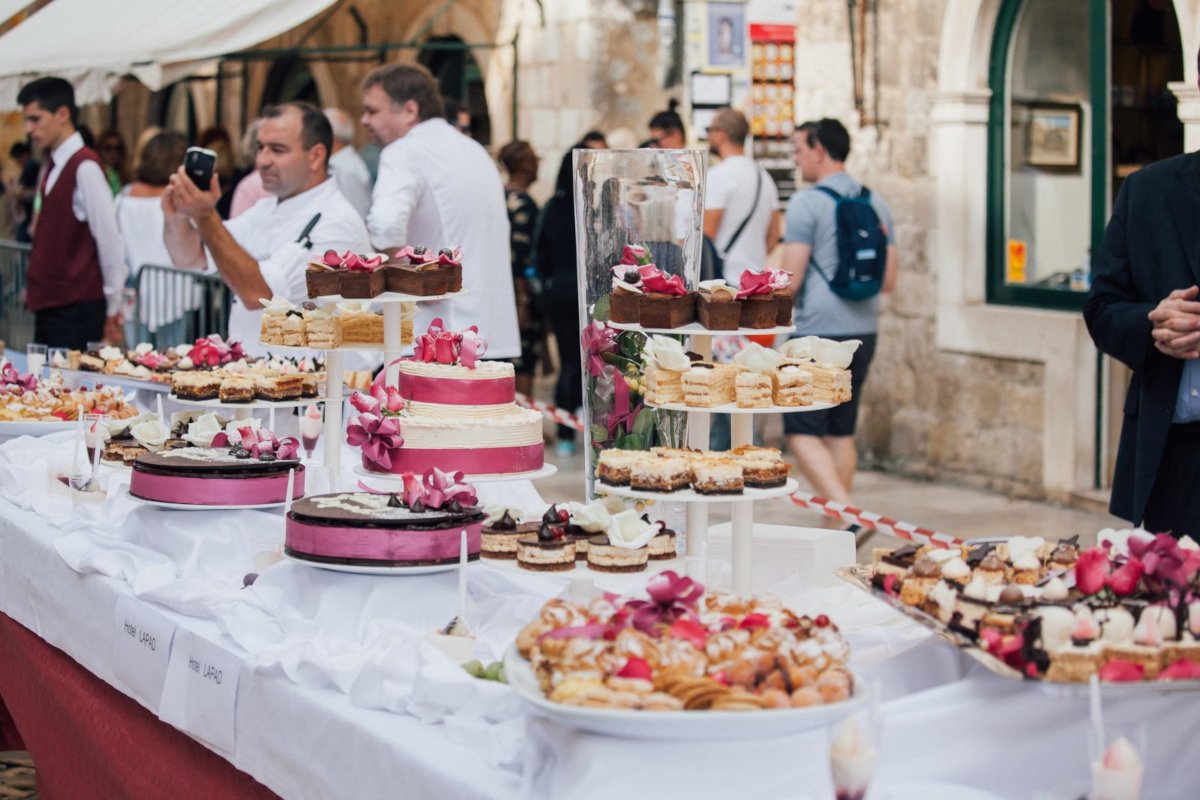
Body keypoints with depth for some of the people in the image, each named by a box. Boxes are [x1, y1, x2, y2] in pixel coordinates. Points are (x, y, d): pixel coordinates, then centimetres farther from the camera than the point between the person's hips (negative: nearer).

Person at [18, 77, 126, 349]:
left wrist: (113, 307, -8)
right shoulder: (50, 168, 12)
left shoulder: (84, 167, -12)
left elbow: (109, 239, -13)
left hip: (77, 309, -8)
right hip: (48, 304, 8)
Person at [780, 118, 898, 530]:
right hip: (863, 330, 7)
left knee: (803, 432, -4)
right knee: (841, 432, 13)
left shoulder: (807, 203, -10)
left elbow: (791, 279, -13)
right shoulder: (876, 203, 11)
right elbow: (889, 280, 12)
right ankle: (833, 525, 17)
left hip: (817, 332, -7)